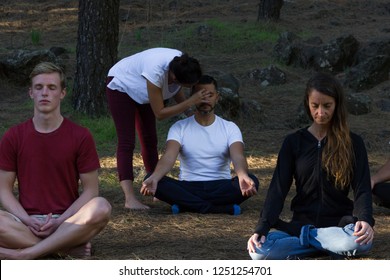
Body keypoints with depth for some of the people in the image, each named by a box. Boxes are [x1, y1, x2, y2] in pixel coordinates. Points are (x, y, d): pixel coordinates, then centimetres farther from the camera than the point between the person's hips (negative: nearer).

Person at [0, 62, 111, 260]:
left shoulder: (80, 136, 1)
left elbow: (90, 190, 1)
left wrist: (59, 221, -13)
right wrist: (27, 220, -13)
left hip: (67, 221, 0)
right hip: (27, 221, 0)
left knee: (101, 208, -33)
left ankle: (24, 254, -31)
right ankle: (69, 248, -23)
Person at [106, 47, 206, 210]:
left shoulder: (181, 65, -24)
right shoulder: (157, 72, -44)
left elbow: (177, 92, -4)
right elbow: (159, 113, -37)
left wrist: (190, 112, -18)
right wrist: (191, 102, -43)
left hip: (140, 91, 7)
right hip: (120, 85, -7)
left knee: (149, 140, 11)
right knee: (126, 142, -16)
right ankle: (130, 198, -24)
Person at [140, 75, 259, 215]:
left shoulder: (230, 128, 2)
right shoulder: (179, 127, 2)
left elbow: (238, 157, -17)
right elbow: (169, 157, -16)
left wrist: (243, 176, -43)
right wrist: (154, 177, -40)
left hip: (220, 188, -1)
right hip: (188, 188, 1)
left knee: (252, 181, -31)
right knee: (154, 181, -30)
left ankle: (187, 205, -27)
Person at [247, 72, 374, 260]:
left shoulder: (352, 143, 3)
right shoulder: (294, 142, 6)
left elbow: (362, 188, -5)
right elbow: (278, 189, 0)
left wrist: (365, 220, -28)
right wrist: (261, 228, -16)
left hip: (340, 224, -1)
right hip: (301, 222, 1)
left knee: (361, 242, -39)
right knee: (259, 251, -30)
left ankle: (304, 238, -13)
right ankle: (331, 247, -16)